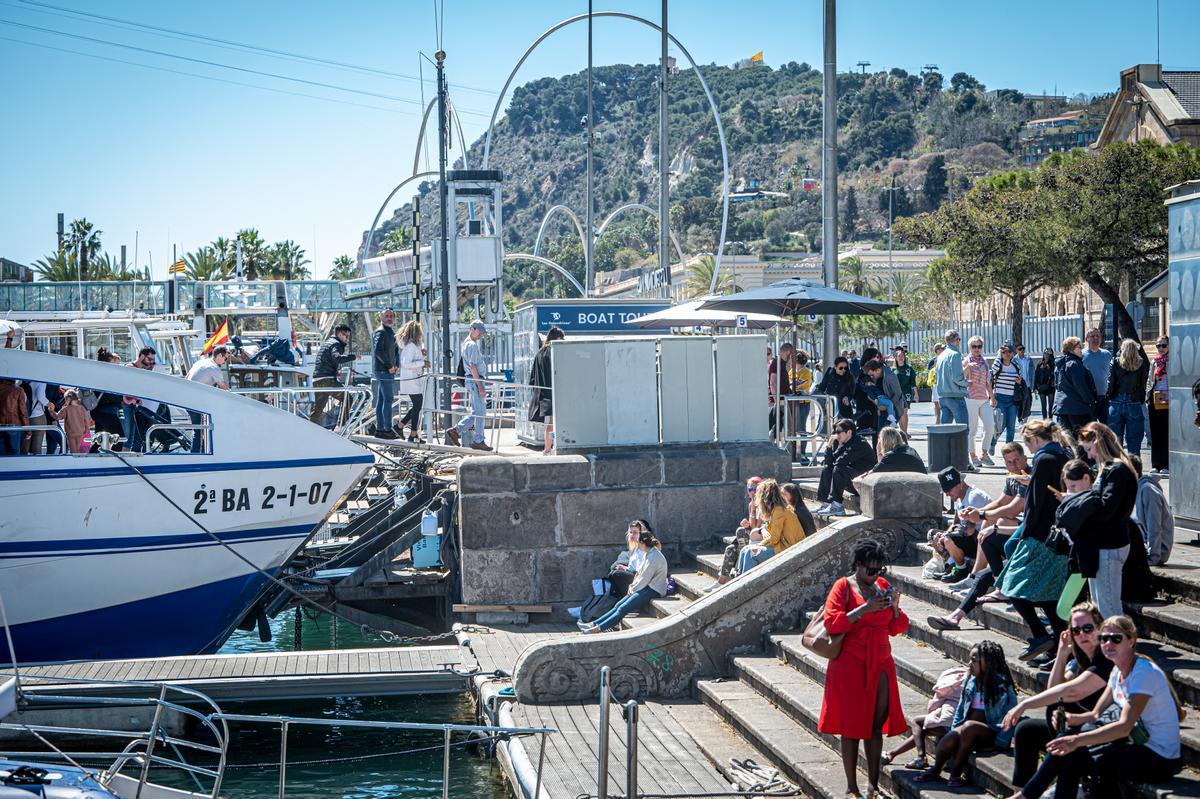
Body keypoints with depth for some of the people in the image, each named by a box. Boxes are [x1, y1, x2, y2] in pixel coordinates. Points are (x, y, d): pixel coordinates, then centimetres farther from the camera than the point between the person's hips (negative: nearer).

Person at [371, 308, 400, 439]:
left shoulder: (391, 333, 19)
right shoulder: (380, 332, -11)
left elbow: (396, 350, 23)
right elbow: (378, 350, -23)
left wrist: (396, 365, 6)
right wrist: (389, 366, -18)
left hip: (389, 371, 10)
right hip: (383, 370, -10)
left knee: (381, 400, 10)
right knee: (388, 399, -10)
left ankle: (380, 429, 13)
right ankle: (388, 429, -11)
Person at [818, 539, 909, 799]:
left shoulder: (883, 586, 11)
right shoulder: (843, 586, -4)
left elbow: (896, 628, 14)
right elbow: (831, 623, -15)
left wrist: (895, 607, -5)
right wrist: (864, 609, -21)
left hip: (881, 666, 5)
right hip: (850, 667, -5)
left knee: (877, 726, 4)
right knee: (851, 727, -2)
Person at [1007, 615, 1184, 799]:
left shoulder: (1144, 672, -19)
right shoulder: (1117, 672, 10)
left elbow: (1125, 726, -27)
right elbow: (1096, 714, 7)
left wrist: (1077, 740, -35)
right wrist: (1071, 719, -16)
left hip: (1158, 759, -8)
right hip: (1138, 746, 8)